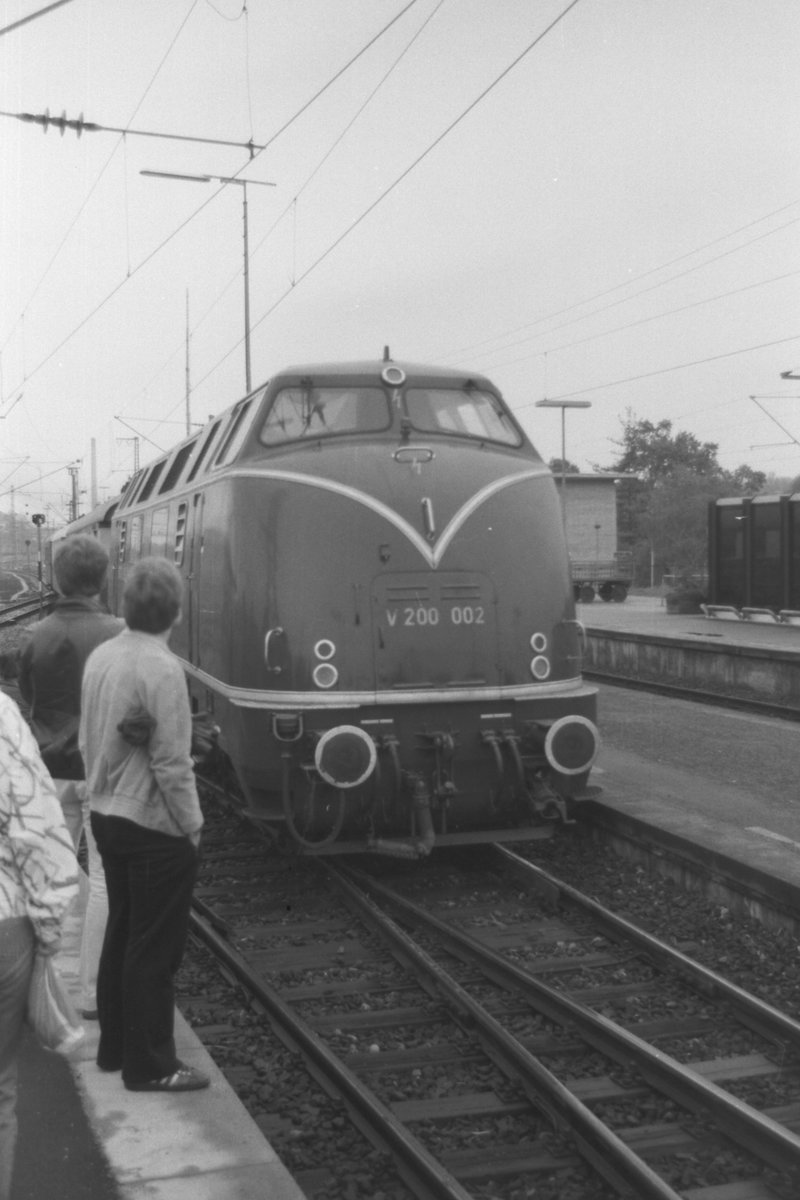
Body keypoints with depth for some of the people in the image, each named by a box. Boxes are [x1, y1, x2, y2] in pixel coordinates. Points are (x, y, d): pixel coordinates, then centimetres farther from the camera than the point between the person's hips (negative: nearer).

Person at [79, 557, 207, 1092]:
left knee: (121, 933, 19)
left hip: (107, 815, 8)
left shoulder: (101, 656, 2)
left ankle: (115, 1046, 31)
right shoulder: (161, 668, -22)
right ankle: (149, 1065, 14)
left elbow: (89, 740, 9)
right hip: (155, 826, -8)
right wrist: (192, 824, -9)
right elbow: (171, 763, -21)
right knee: (155, 948, 4)